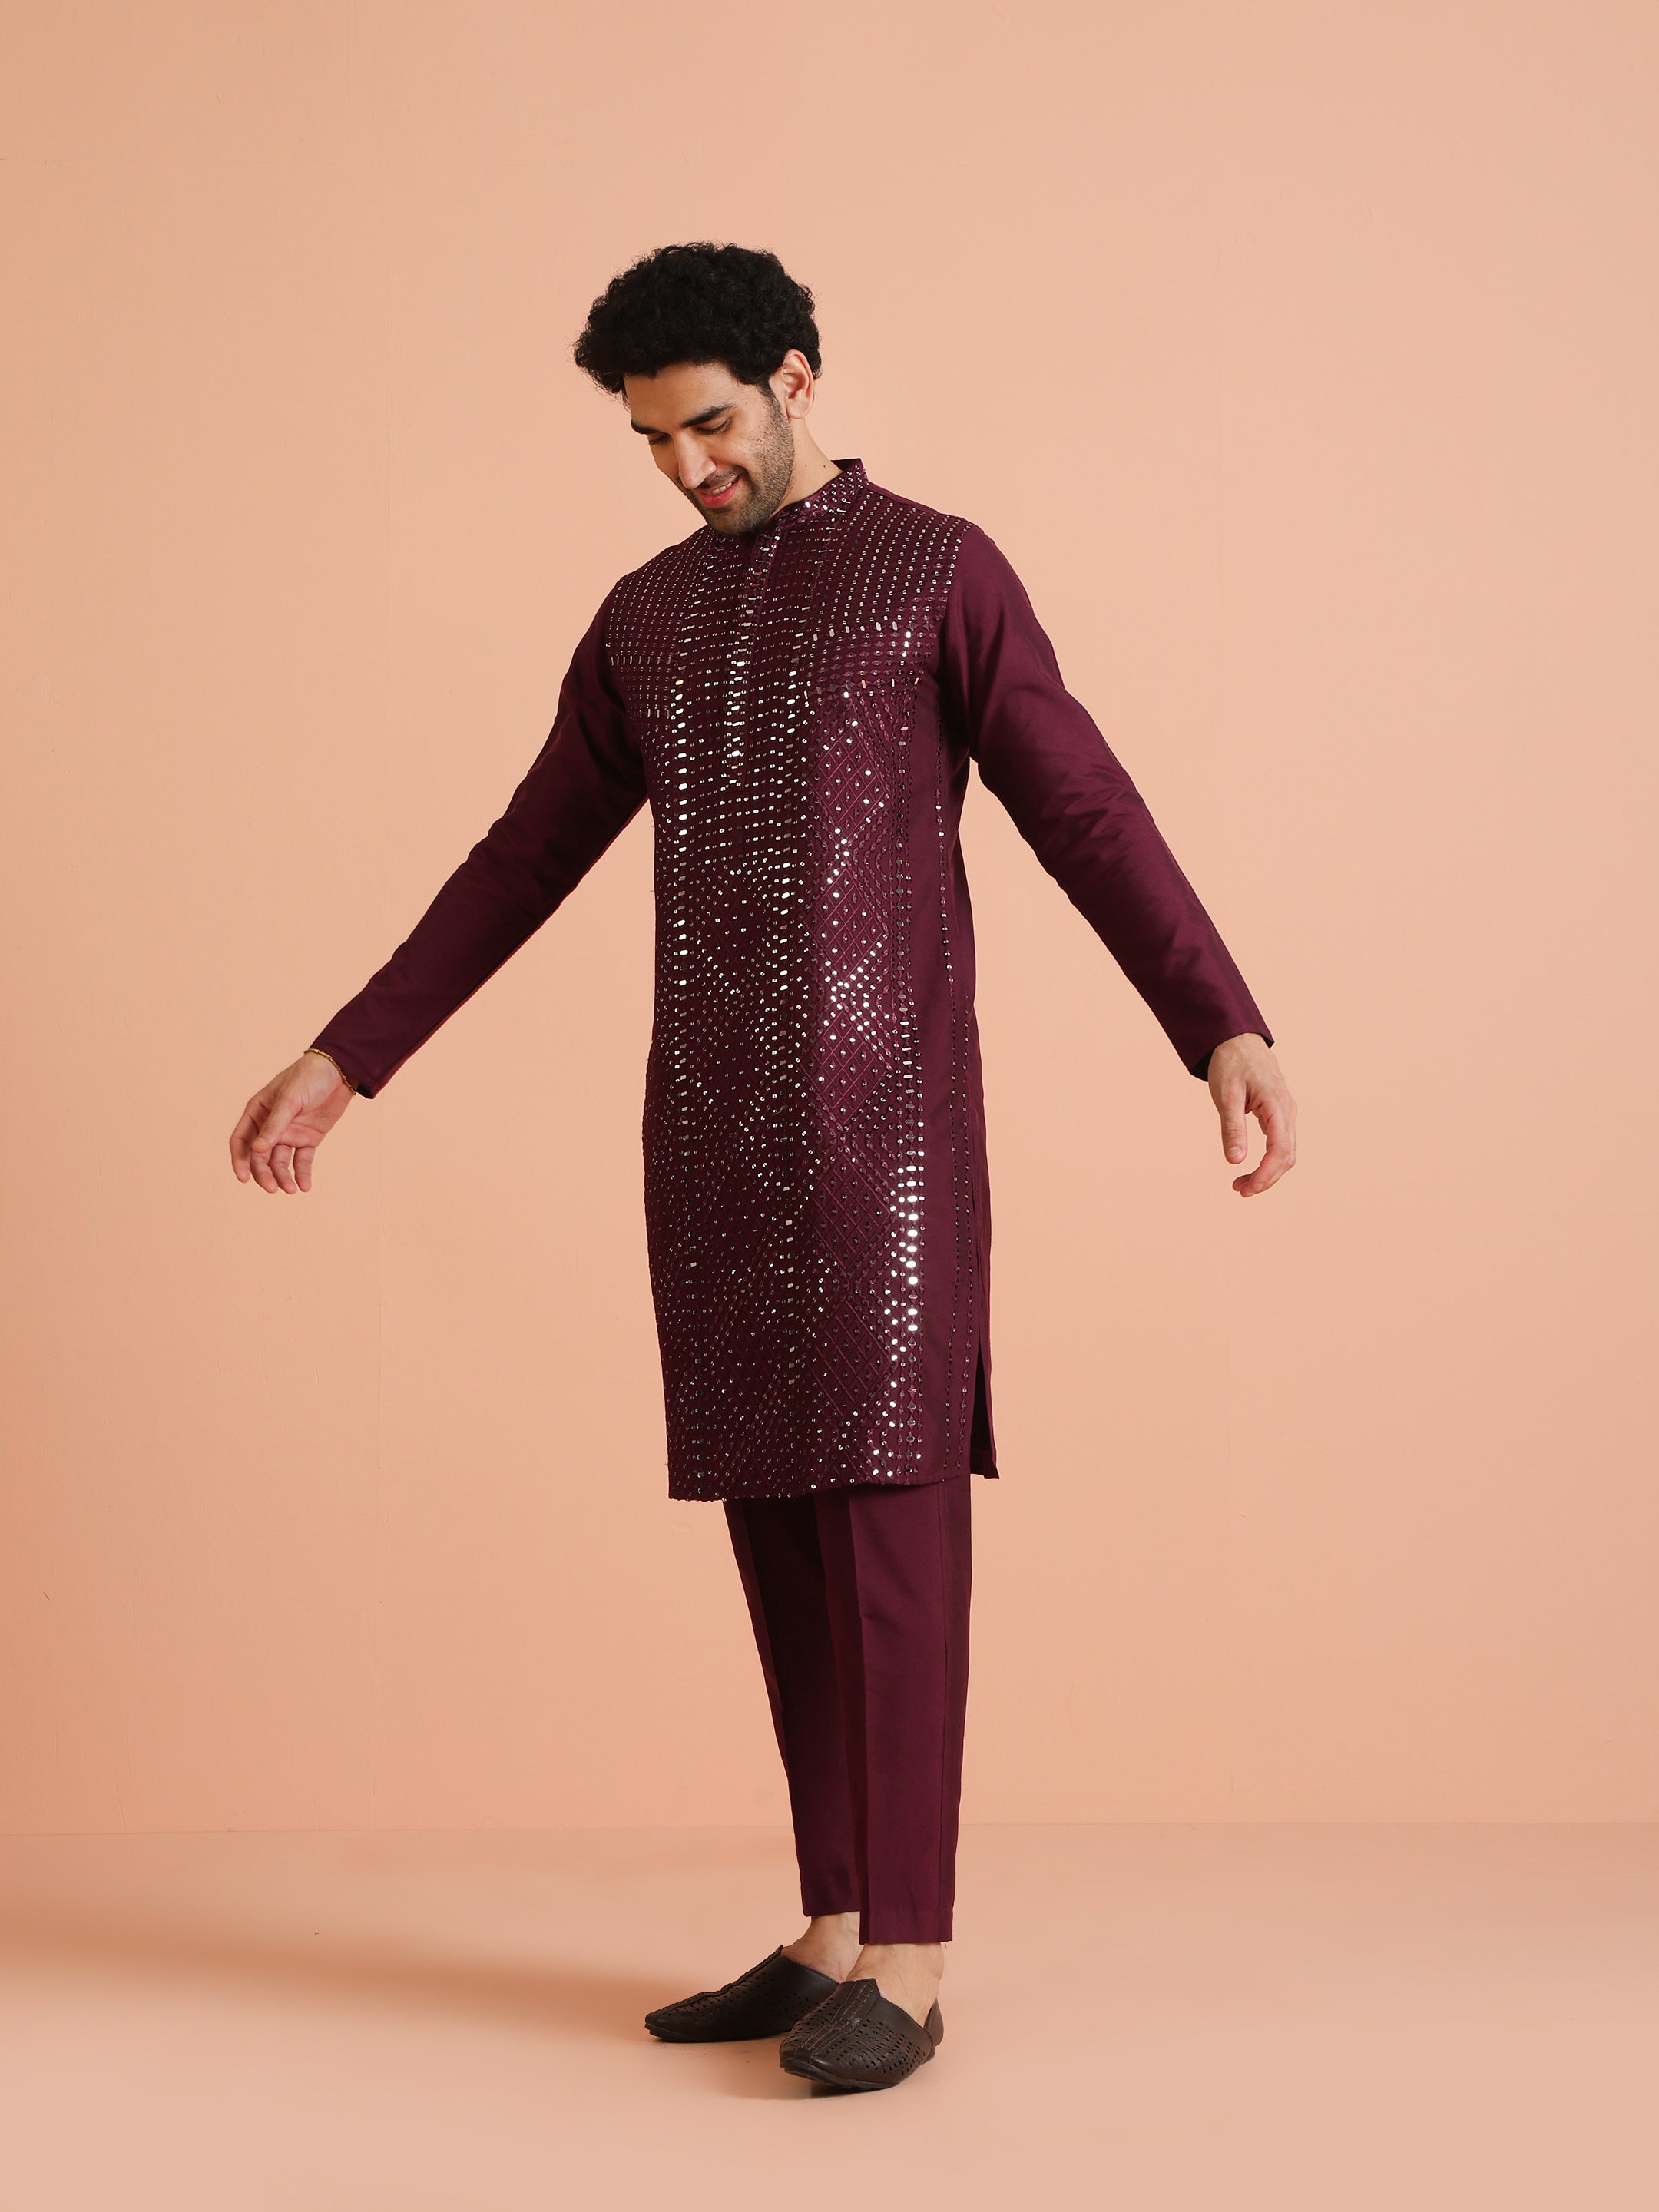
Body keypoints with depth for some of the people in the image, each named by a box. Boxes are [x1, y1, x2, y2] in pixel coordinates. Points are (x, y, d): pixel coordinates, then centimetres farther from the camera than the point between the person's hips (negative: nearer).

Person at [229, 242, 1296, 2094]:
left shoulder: (940, 570, 2)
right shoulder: (647, 618, 18)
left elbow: (1089, 820, -6)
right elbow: (521, 865, 21)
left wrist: (1227, 1032, -19)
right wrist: (343, 1061, 19)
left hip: (883, 1106, -6)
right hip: (712, 1121, 6)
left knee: (889, 1500, -11)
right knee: (776, 1511, 4)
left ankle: (903, 1967, -8)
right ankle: (835, 1938, 11)